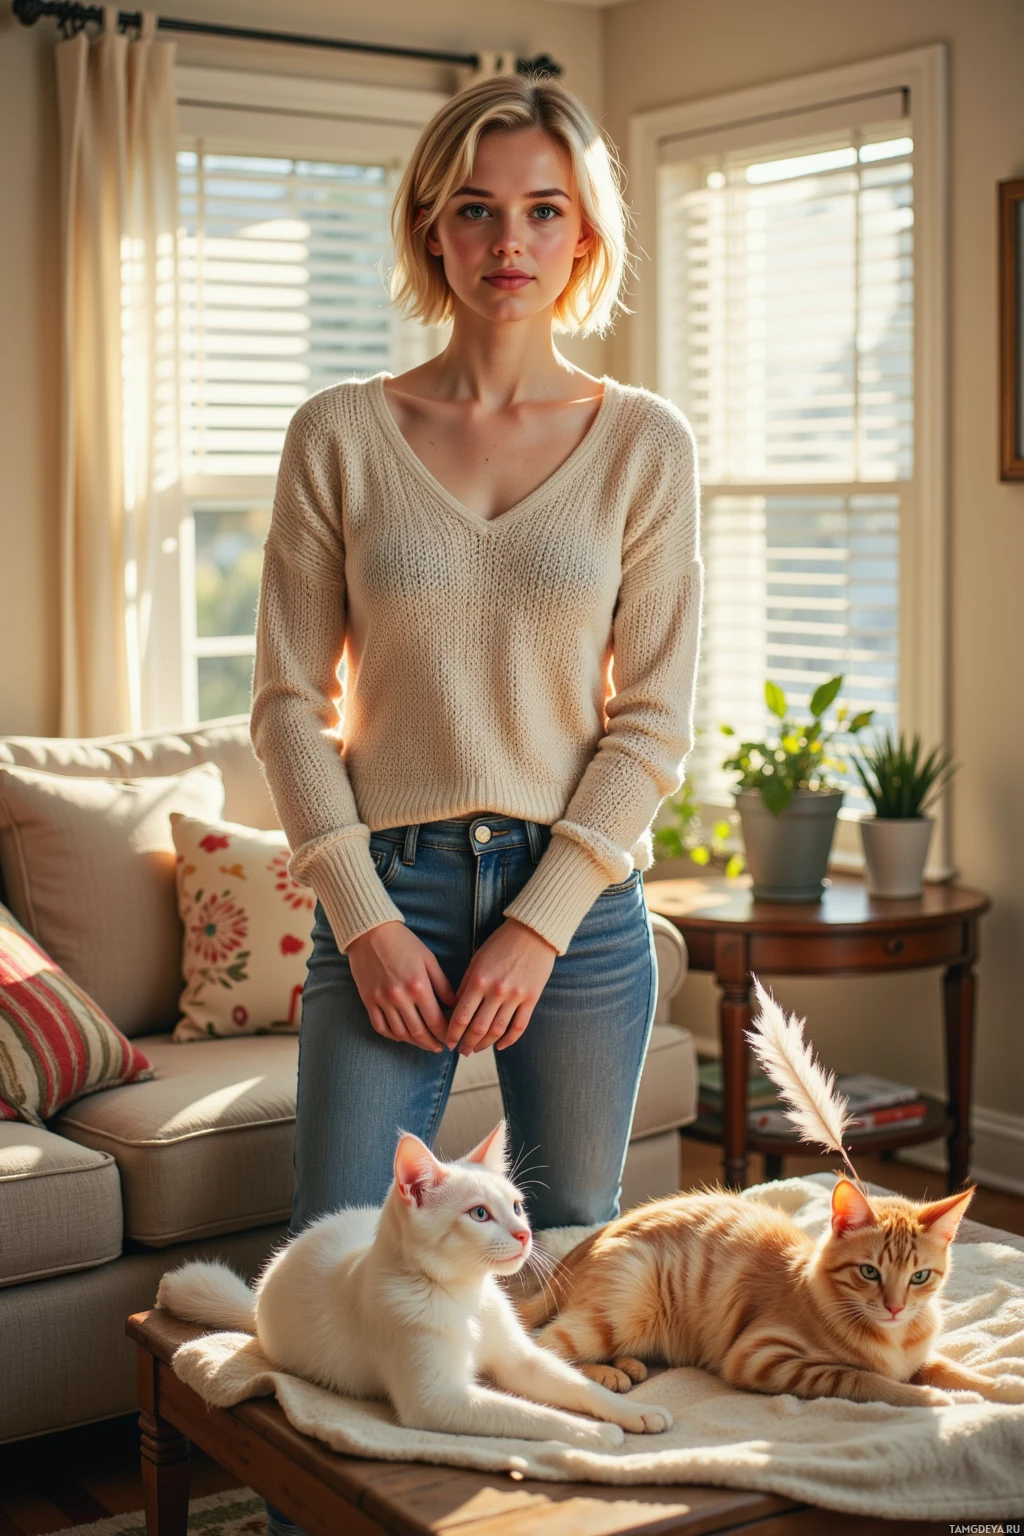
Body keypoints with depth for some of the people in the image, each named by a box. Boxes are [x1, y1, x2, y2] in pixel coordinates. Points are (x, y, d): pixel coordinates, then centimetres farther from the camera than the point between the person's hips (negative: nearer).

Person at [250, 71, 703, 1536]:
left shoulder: (645, 444, 1)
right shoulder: (339, 435, 1)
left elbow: (656, 719, 0)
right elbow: (290, 699, 1)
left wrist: (541, 922, -8)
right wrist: (365, 917, -7)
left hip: (579, 902, 1)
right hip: (385, 897, 0)